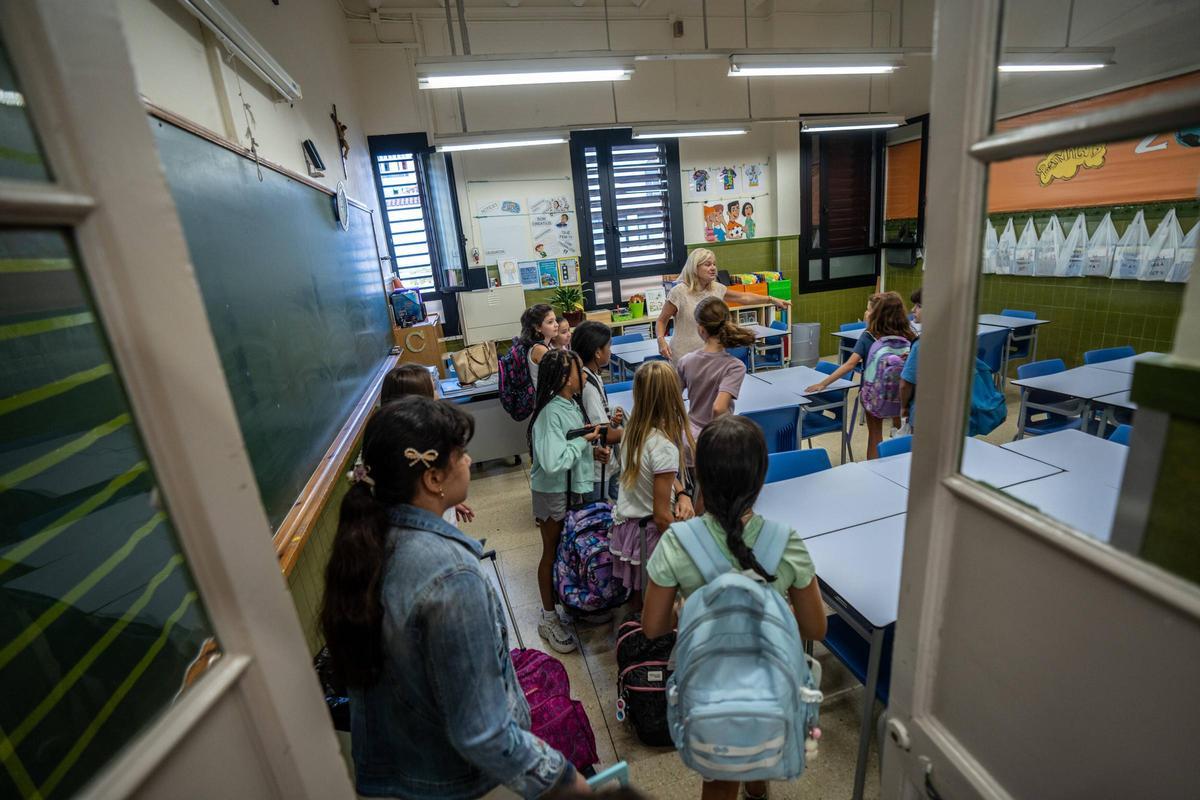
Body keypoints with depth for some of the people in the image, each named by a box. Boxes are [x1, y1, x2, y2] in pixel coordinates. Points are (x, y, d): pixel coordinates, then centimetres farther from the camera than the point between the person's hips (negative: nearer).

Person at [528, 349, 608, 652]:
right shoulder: (550, 413, -28)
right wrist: (584, 441, -24)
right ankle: (549, 619, 29)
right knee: (552, 553, 9)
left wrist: (592, 451, -4)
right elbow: (552, 462, -36)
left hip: (573, 487, 8)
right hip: (553, 492, -8)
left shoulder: (571, 404, 0)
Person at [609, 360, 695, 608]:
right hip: (650, 535, -7)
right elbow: (661, 516, -21)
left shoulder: (634, 429, -6)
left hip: (626, 525, 7)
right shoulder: (664, 447, -28)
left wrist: (682, 494, -8)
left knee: (638, 600, 25)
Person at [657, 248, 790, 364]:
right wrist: (661, 340, -22)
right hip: (684, 356, -5)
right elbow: (662, 321, -5)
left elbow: (743, 297, 18)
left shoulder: (717, 289, 5)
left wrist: (772, 300, 18)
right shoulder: (679, 292, -12)